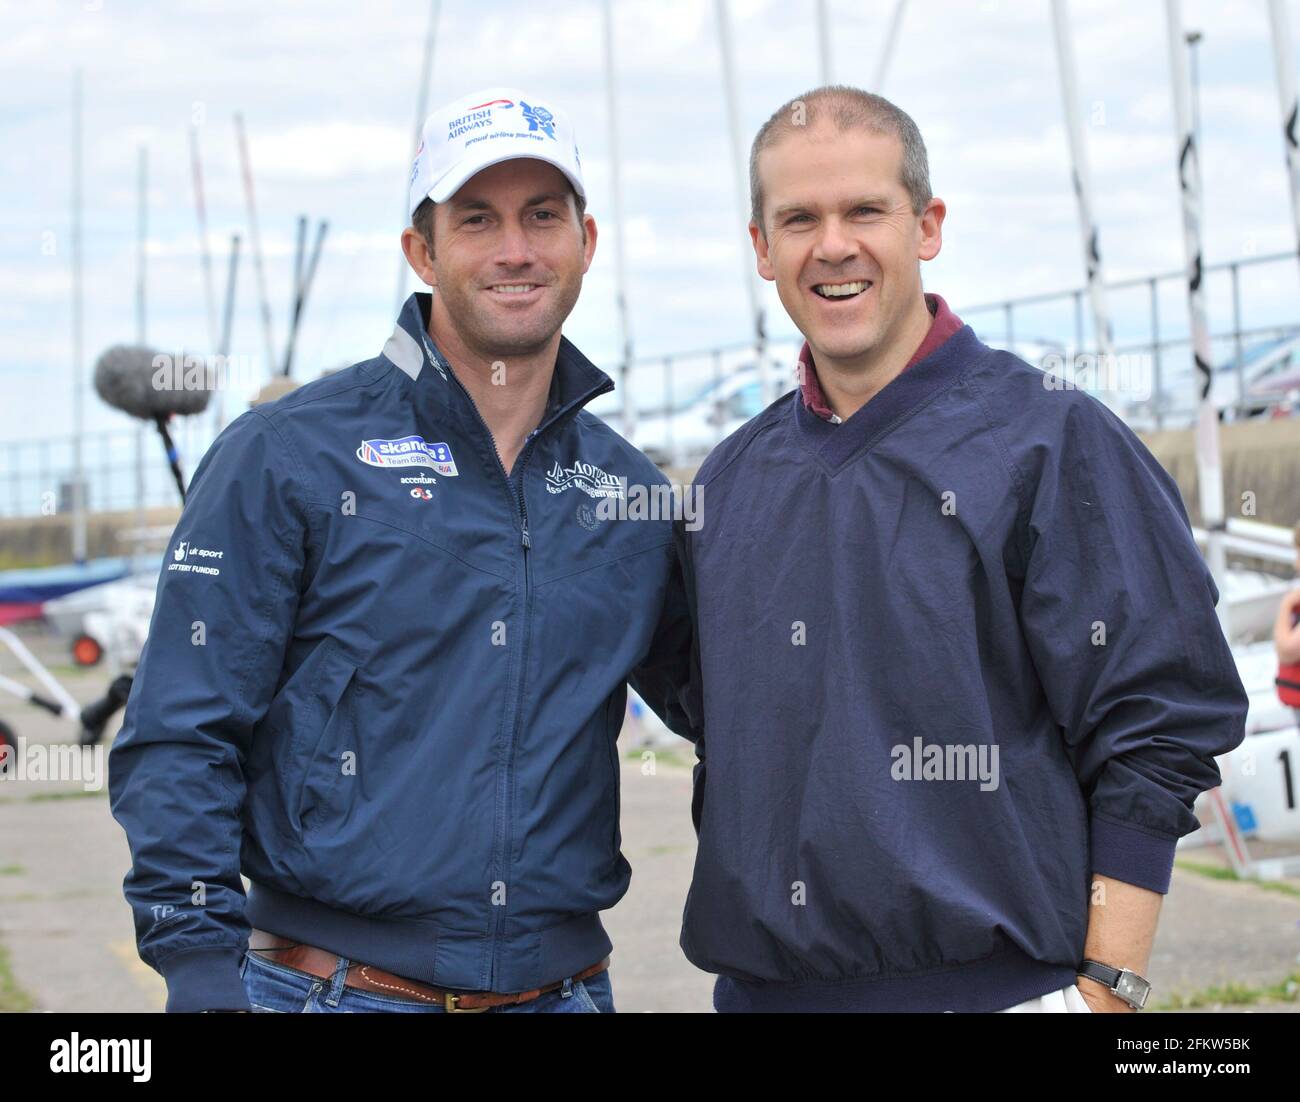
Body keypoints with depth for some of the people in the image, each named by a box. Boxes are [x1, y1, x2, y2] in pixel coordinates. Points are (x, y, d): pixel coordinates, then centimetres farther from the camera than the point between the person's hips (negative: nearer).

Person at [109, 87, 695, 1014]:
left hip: (564, 986, 4)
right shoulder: (287, 457, -4)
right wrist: (206, 976, -14)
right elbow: (178, 742, -7)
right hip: (331, 983, -3)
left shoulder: (632, 490, 8)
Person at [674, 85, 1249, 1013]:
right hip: (759, 987, 5)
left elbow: (1157, 736, -9)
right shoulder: (730, 482, 12)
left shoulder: (1053, 442, -5)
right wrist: (738, 955, 12)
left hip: (993, 982, -5)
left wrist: (1105, 989, -14)